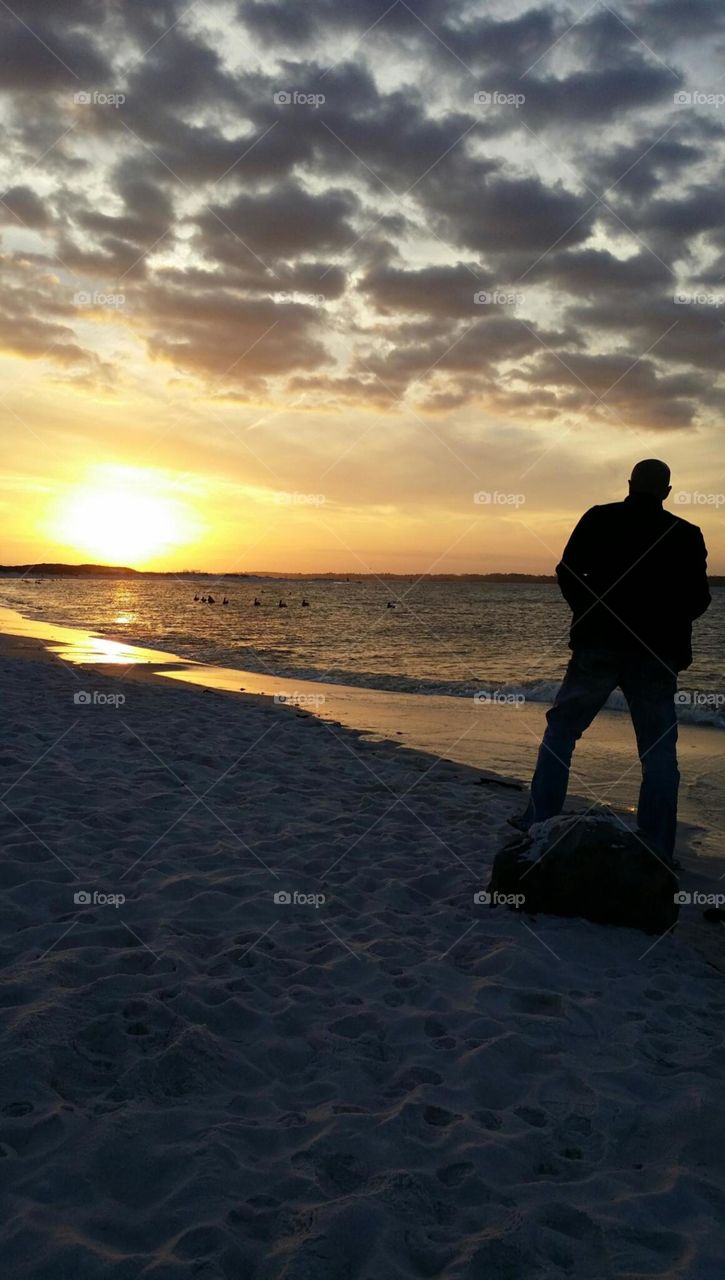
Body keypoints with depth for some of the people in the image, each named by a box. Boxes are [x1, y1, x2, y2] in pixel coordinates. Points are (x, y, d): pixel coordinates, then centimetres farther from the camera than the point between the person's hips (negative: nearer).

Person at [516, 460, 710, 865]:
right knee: (660, 751, 7)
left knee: (561, 732, 11)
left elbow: (567, 573, -1)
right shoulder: (686, 535, 2)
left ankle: (537, 826, 8)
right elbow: (698, 600, 4)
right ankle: (657, 850, 5)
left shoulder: (599, 519, 0)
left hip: (599, 645, 0)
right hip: (657, 653, 1)